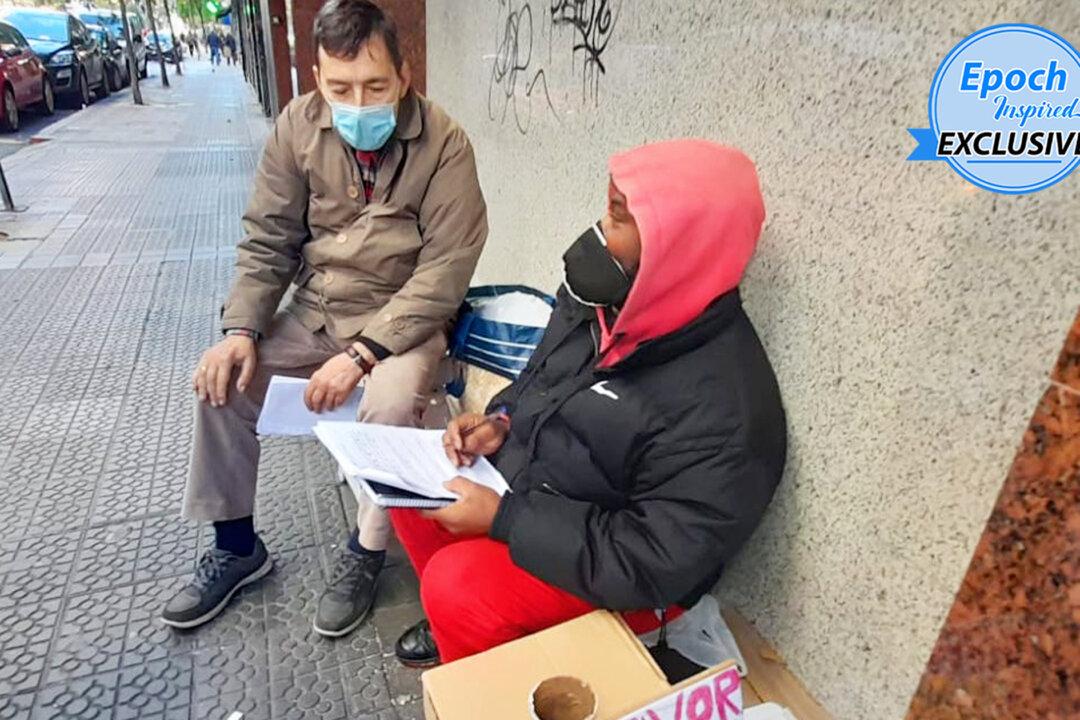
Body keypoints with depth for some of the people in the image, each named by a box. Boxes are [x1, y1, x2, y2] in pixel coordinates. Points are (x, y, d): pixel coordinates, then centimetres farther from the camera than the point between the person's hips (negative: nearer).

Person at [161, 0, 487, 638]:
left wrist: (362, 352, -25)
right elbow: (268, 240, 3)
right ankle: (237, 547, 15)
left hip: (405, 317, -4)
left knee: (392, 402, -32)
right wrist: (242, 329, -11)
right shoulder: (298, 126, -3)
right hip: (315, 309, 5)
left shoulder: (444, 143, -16)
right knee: (221, 380, -7)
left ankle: (366, 554, -3)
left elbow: (445, 272, -19)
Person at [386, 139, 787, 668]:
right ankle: (460, 623, 27)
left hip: (616, 576, -7)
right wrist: (500, 421, -8)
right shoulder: (606, 302, -7)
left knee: (456, 583, -23)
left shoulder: (723, 409, -32)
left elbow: (653, 566, -29)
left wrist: (504, 518, -25)